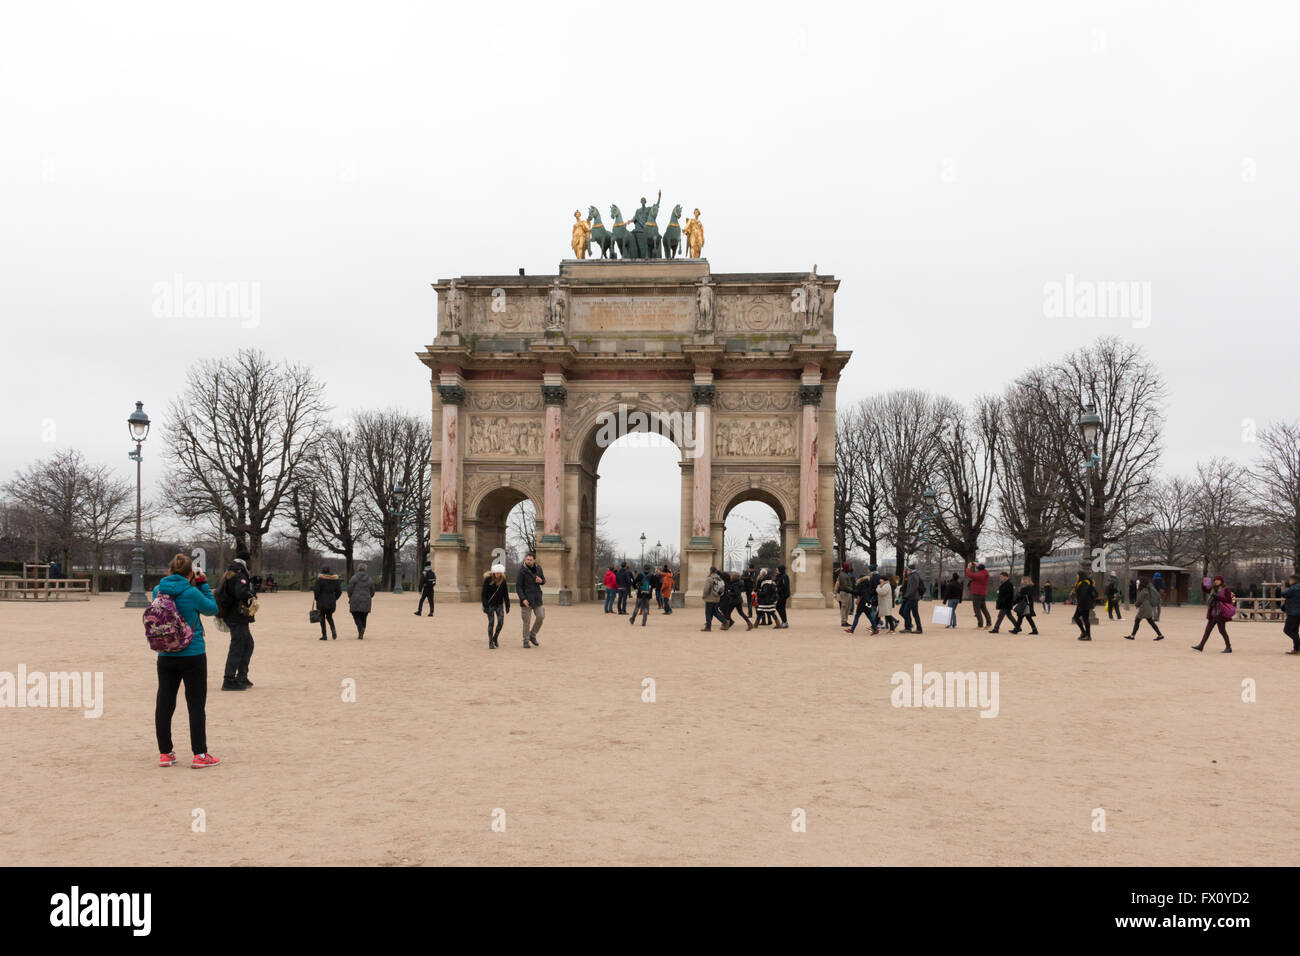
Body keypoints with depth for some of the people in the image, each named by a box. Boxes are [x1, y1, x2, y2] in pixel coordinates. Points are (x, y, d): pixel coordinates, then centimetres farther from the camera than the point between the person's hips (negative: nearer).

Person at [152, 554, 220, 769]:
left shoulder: (158, 591, -2)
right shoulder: (192, 593, -15)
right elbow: (212, 609, 0)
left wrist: (194, 585, 10)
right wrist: (203, 585, 5)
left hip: (165, 657, 4)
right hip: (193, 656, -4)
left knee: (164, 704, 10)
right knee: (196, 705, 3)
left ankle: (165, 753, 15)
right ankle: (200, 755, 5)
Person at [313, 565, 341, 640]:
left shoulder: (320, 578, -10)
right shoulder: (335, 578, 1)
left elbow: (316, 590, -14)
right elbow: (339, 591, 3)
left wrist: (316, 598, 3)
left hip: (322, 601, -3)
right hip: (332, 602, 4)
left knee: (322, 618, 8)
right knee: (329, 617, 19)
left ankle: (324, 635, 5)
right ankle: (333, 629, -7)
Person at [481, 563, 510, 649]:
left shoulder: (503, 580, -2)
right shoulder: (488, 579, -12)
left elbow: (505, 593, 6)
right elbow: (484, 594, -10)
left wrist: (507, 605, 4)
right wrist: (485, 606, -14)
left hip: (499, 604, 3)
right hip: (490, 604, -3)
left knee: (501, 621, -6)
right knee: (491, 622, -6)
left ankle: (495, 638, 16)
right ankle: (490, 643, 2)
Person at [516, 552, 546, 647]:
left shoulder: (538, 568, 4)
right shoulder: (522, 571, -11)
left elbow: (544, 581, 15)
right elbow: (518, 586, -11)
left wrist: (541, 581, -10)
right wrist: (523, 599, -21)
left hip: (537, 598, 5)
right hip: (526, 598, -5)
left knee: (540, 617, -2)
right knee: (526, 620, -2)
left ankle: (532, 636, 17)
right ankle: (526, 641, 8)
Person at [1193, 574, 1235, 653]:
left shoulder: (1225, 590, -6)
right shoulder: (1213, 589, 13)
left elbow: (1229, 600, -12)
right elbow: (1204, 590, 22)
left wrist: (1218, 597, -17)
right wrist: (1203, 584, 3)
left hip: (1220, 613, -7)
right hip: (1213, 614, 7)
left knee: (1222, 630, -5)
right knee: (1207, 630, 9)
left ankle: (1228, 648, 3)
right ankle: (1201, 646, 13)